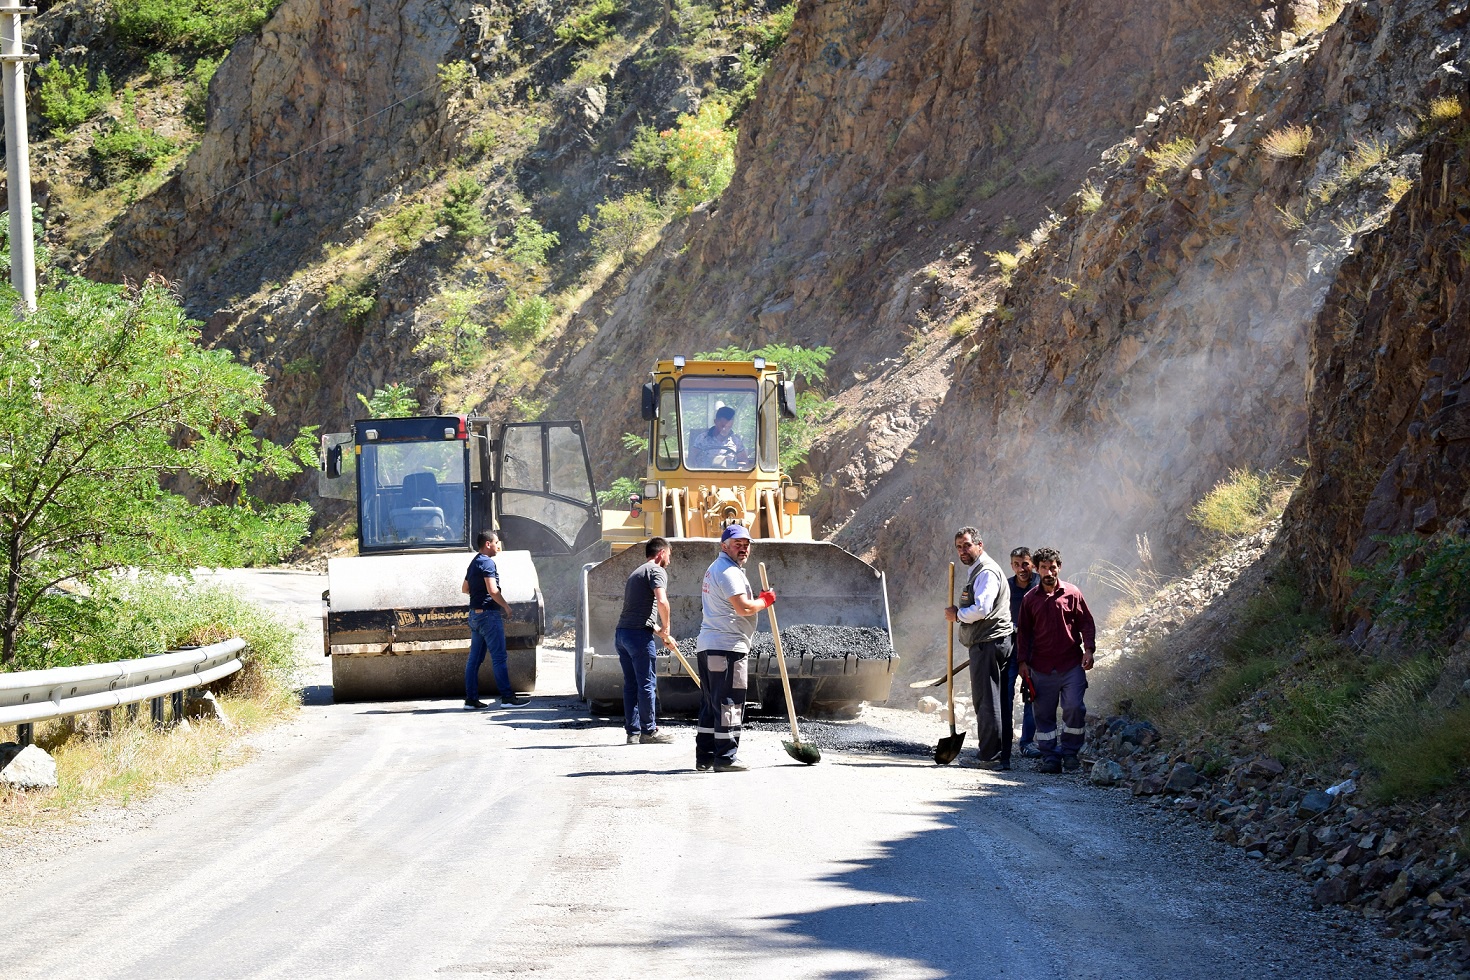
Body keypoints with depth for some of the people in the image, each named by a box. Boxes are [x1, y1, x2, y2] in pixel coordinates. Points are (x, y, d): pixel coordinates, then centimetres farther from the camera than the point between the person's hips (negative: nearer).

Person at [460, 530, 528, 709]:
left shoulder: (474, 563, 16)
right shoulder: (487, 563, -13)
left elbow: (464, 589, 25)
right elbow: (493, 590, -21)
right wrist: (506, 606, -10)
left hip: (475, 614, 9)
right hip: (488, 613, -9)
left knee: (475, 658, 8)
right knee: (499, 657, -7)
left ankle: (471, 699, 8)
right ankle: (507, 697, -7)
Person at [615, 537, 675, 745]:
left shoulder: (636, 572, 25)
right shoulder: (657, 571, -3)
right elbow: (661, 601, -18)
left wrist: (660, 632, 28)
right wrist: (666, 629, -5)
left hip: (622, 632, 9)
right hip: (640, 634, -9)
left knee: (630, 684, 10)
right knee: (647, 684, -2)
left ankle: (633, 732, 11)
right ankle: (649, 732, 1)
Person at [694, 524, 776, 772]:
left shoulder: (715, 568, 23)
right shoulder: (727, 571, -11)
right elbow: (744, 608, -20)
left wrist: (759, 599, 9)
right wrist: (766, 601, -2)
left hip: (707, 646, 11)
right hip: (726, 646, -11)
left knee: (710, 703, 12)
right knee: (729, 703, -8)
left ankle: (704, 757, 13)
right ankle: (725, 758, -9)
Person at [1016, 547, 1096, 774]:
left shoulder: (1072, 593, 3)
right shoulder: (1030, 599, 9)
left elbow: (1087, 623, 6)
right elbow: (1025, 632, 14)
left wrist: (1089, 649, -6)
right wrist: (1023, 661, 8)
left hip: (1071, 664, -2)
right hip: (1041, 667, 2)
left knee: (1074, 707, -11)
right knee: (1044, 713, 2)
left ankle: (1070, 752, 6)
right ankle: (1050, 756, 10)